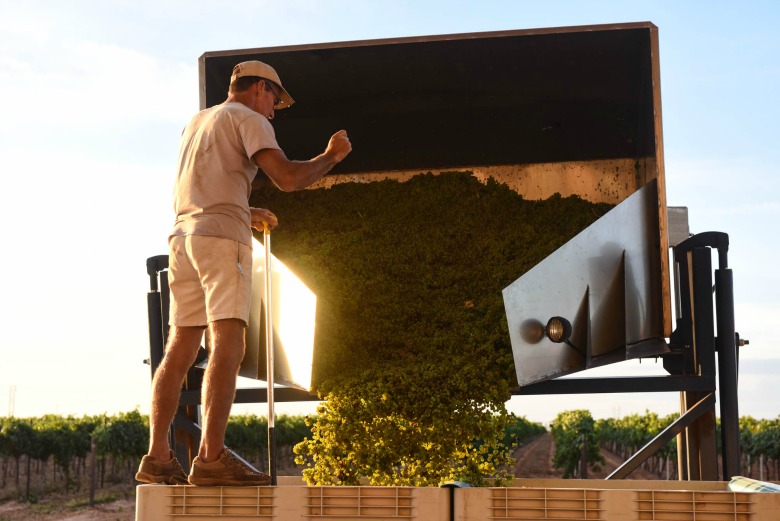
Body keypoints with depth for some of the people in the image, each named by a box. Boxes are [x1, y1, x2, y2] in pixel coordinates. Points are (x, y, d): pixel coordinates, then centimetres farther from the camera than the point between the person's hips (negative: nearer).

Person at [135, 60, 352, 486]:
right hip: (222, 235, -8)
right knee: (227, 344, -15)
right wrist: (331, 156, 5)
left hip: (183, 236, 8)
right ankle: (211, 458, -25)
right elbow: (287, 178, -11)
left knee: (180, 349, 5)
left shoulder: (197, 121, 28)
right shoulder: (248, 119, 2)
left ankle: (157, 456, 0)